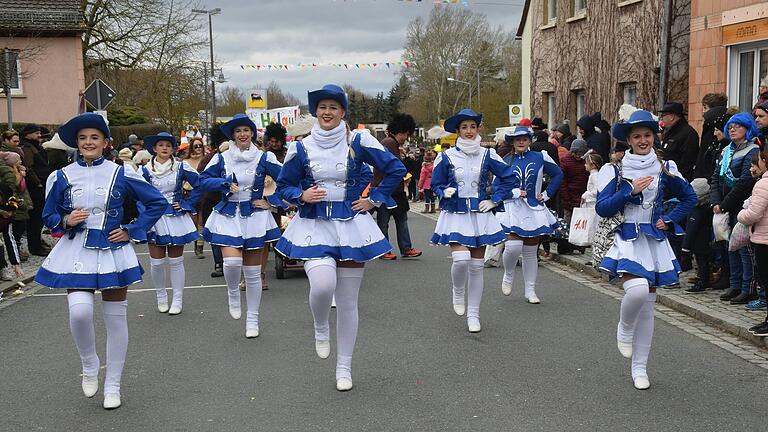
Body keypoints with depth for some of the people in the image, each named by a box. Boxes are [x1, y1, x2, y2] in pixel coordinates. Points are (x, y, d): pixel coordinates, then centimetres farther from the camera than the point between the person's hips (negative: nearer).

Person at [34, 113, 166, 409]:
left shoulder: (121, 174, -1)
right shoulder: (61, 177, 2)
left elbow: (157, 203, 4)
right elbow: (49, 216, 11)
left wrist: (131, 231, -2)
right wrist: (66, 221, -10)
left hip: (112, 251, 0)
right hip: (76, 252, 0)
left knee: (116, 318, 5)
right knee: (80, 311, -20)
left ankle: (113, 385, 19)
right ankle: (89, 365, 11)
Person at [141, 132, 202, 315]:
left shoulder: (181, 167, -2)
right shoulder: (146, 170, -1)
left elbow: (200, 184, 4)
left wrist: (187, 204, -2)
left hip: (176, 217, 0)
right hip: (155, 219, 0)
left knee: (176, 261, 4)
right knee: (157, 262, 2)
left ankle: (177, 300, 13)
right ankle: (161, 297, 22)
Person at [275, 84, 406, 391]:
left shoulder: (360, 142, -2)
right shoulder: (300, 148, 2)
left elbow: (396, 170, 3)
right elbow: (283, 186, 10)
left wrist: (374, 200, -1)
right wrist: (302, 196, -10)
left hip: (351, 225, 0)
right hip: (314, 227, 0)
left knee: (348, 300, 4)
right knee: (323, 285, -25)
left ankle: (344, 367, 19)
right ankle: (320, 328, 11)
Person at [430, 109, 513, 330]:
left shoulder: (487, 155, 3)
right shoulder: (446, 157, -1)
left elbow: (507, 176, 11)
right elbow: (436, 184, 8)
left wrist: (495, 200, 4)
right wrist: (445, 192, -13)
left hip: (480, 215, 2)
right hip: (455, 215, -2)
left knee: (476, 265, 4)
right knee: (461, 259, -20)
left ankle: (473, 315, 15)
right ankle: (458, 291, 14)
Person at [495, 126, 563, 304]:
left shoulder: (540, 157, 3)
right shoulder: (506, 161, 5)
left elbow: (558, 174, 10)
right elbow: (497, 186, 4)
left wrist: (546, 194, 4)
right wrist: (514, 192, -10)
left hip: (534, 209, 1)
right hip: (512, 209, -1)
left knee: (531, 252, 7)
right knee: (513, 247, -17)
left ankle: (530, 291, 16)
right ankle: (508, 275, 13)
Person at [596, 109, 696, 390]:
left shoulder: (665, 169, 6)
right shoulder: (615, 171, -1)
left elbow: (689, 198, 16)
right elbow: (602, 208, -9)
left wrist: (670, 221, 4)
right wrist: (630, 190, -17)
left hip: (655, 242, 3)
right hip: (626, 240, -3)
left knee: (647, 308, 7)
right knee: (637, 290, -29)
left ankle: (640, 369, 19)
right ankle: (625, 329, 4)